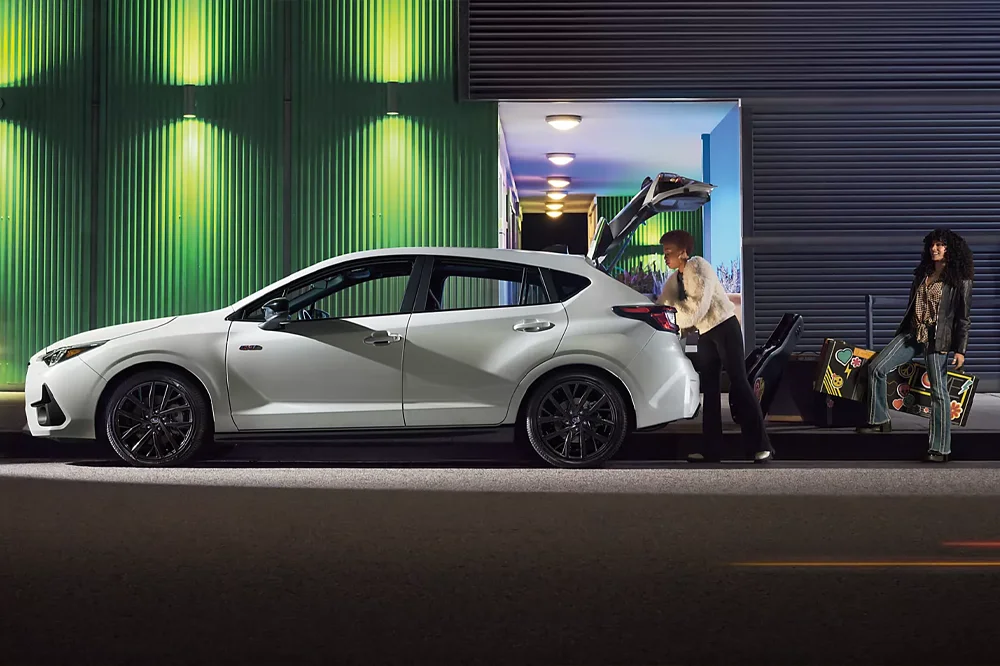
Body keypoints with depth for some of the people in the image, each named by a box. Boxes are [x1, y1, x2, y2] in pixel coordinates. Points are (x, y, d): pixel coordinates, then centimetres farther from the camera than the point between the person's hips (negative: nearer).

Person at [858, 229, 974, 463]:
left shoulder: (960, 281, -5)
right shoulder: (922, 274, 13)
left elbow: (963, 318, -5)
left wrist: (960, 350, -10)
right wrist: (901, 334, 21)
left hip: (937, 339, -6)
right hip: (912, 333, 6)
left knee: (939, 391, -6)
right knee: (876, 367, -7)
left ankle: (940, 448, -1)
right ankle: (880, 420, 5)